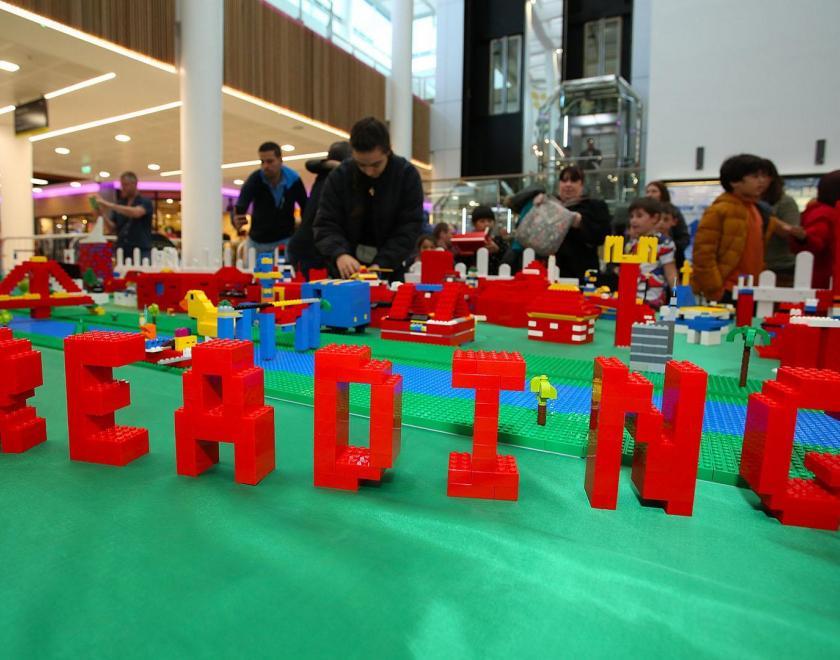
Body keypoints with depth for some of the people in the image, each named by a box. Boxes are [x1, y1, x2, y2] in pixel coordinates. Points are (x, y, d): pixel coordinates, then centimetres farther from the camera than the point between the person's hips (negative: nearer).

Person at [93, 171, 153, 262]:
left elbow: (136, 213, -23)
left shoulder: (145, 202, 0)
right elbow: (112, 228, 9)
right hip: (122, 253, 5)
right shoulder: (119, 204, 15)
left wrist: (110, 205, -23)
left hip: (141, 253, -5)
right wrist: (103, 214, -9)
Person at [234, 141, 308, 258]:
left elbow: (306, 208, -2)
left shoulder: (293, 180, -15)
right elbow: (241, 206, -32)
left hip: (285, 239, -1)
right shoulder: (254, 179, -18)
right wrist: (236, 220, -55)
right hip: (258, 240, 1)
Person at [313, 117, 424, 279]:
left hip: (389, 272, -1)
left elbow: (409, 229, -13)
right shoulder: (339, 176, -7)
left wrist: (382, 264, -25)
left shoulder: (407, 175, -10)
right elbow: (326, 225, -8)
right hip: (345, 273, 2)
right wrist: (339, 254, -29)